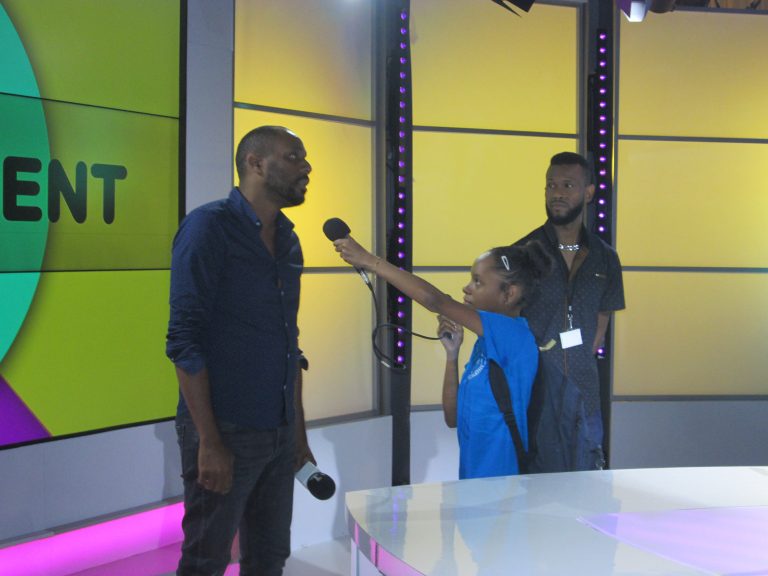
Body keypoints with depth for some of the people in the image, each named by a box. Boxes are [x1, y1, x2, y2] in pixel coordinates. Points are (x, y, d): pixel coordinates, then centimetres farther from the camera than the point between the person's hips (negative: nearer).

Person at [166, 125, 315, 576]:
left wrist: (299, 429, 16)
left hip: (280, 433, 7)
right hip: (225, 432, -7)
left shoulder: (288, 240, 12)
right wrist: (209, 441, -18)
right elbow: (186, 341, -15)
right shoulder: (209, 226, -10)